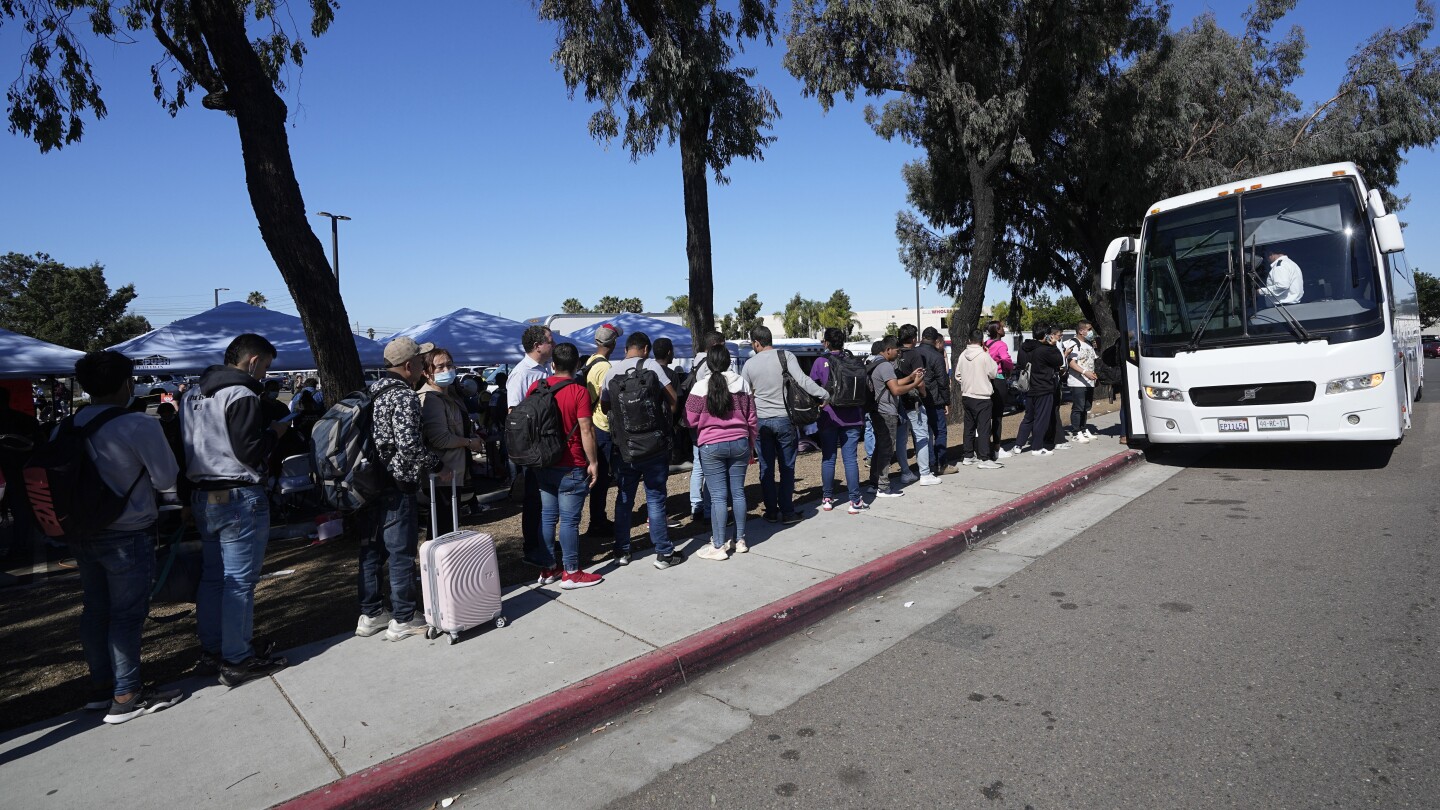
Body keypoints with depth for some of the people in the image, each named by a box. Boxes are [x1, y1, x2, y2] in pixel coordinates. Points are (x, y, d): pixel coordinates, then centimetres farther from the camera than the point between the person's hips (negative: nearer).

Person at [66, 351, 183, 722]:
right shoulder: (139, 426, -19)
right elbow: (167, 479, -12)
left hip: (82, 534, 7)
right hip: (128, 535, -7)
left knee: (95, 609, 16)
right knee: (127, 614, 2)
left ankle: (101, 686, 29)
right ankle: (126, 697, 10)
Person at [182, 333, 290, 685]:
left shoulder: (193, 395, 13)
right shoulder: (241, 396, -17)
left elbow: (187, 446, 17)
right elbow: (250, 451, -21)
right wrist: (275, 432, -4)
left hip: (202, 495, 10)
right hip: (239, 498, -9)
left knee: (212, 576, 18)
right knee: (239, 580, -2)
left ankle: (211, 650, 30)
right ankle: (237, 660, 5)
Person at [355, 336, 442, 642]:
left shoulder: (373, 392, 12)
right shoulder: (404, 397, -16)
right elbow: (410, 446, -23)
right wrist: (436, 464, -8)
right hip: (396, 488, -9)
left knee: (372, 551, 16)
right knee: (402, 554, 2)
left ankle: (370, 615, 28)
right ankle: (402, 620, 11)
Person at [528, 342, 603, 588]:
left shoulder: (535, 387, 3)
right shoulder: (579, 391, -13)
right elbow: (586, 430, -16)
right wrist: (593, 462, -7)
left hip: (543, 464, 6)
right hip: (571, 467, -5)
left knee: (547, 516, 13)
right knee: (569, 520, 1)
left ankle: (548, 569, 22)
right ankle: (571, 573, 9)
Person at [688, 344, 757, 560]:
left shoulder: (701, 387, -8)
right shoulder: (742, 383, 4)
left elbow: (691, 419, -7)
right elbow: (751, 418, 8)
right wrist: (751, 444, 18)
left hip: (711, 446, -3)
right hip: (739, 443, 3)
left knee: (718, 495, 0)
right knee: (738, 491, 12)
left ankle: (718, 546, 4)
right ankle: (740, 540, 21)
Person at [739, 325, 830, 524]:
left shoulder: (750, 364, -2)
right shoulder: (786, 356, -7)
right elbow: (803, 380, -18)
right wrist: (825, 395, -11)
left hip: (761, 420, 1)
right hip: (785, 419, -1)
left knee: (766, 468, 10)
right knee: (787, 467, 9)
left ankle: (771, 511, 15)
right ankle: (787, 511, 9)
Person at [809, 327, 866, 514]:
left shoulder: (821, 362, -4)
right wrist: (862, 417, 20)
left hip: (828, 418, -1)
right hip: (852, 418, 1)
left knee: (828, 458, 8)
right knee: (850, 458, 2)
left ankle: (827, 499, 16)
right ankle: (855, 501, 2)